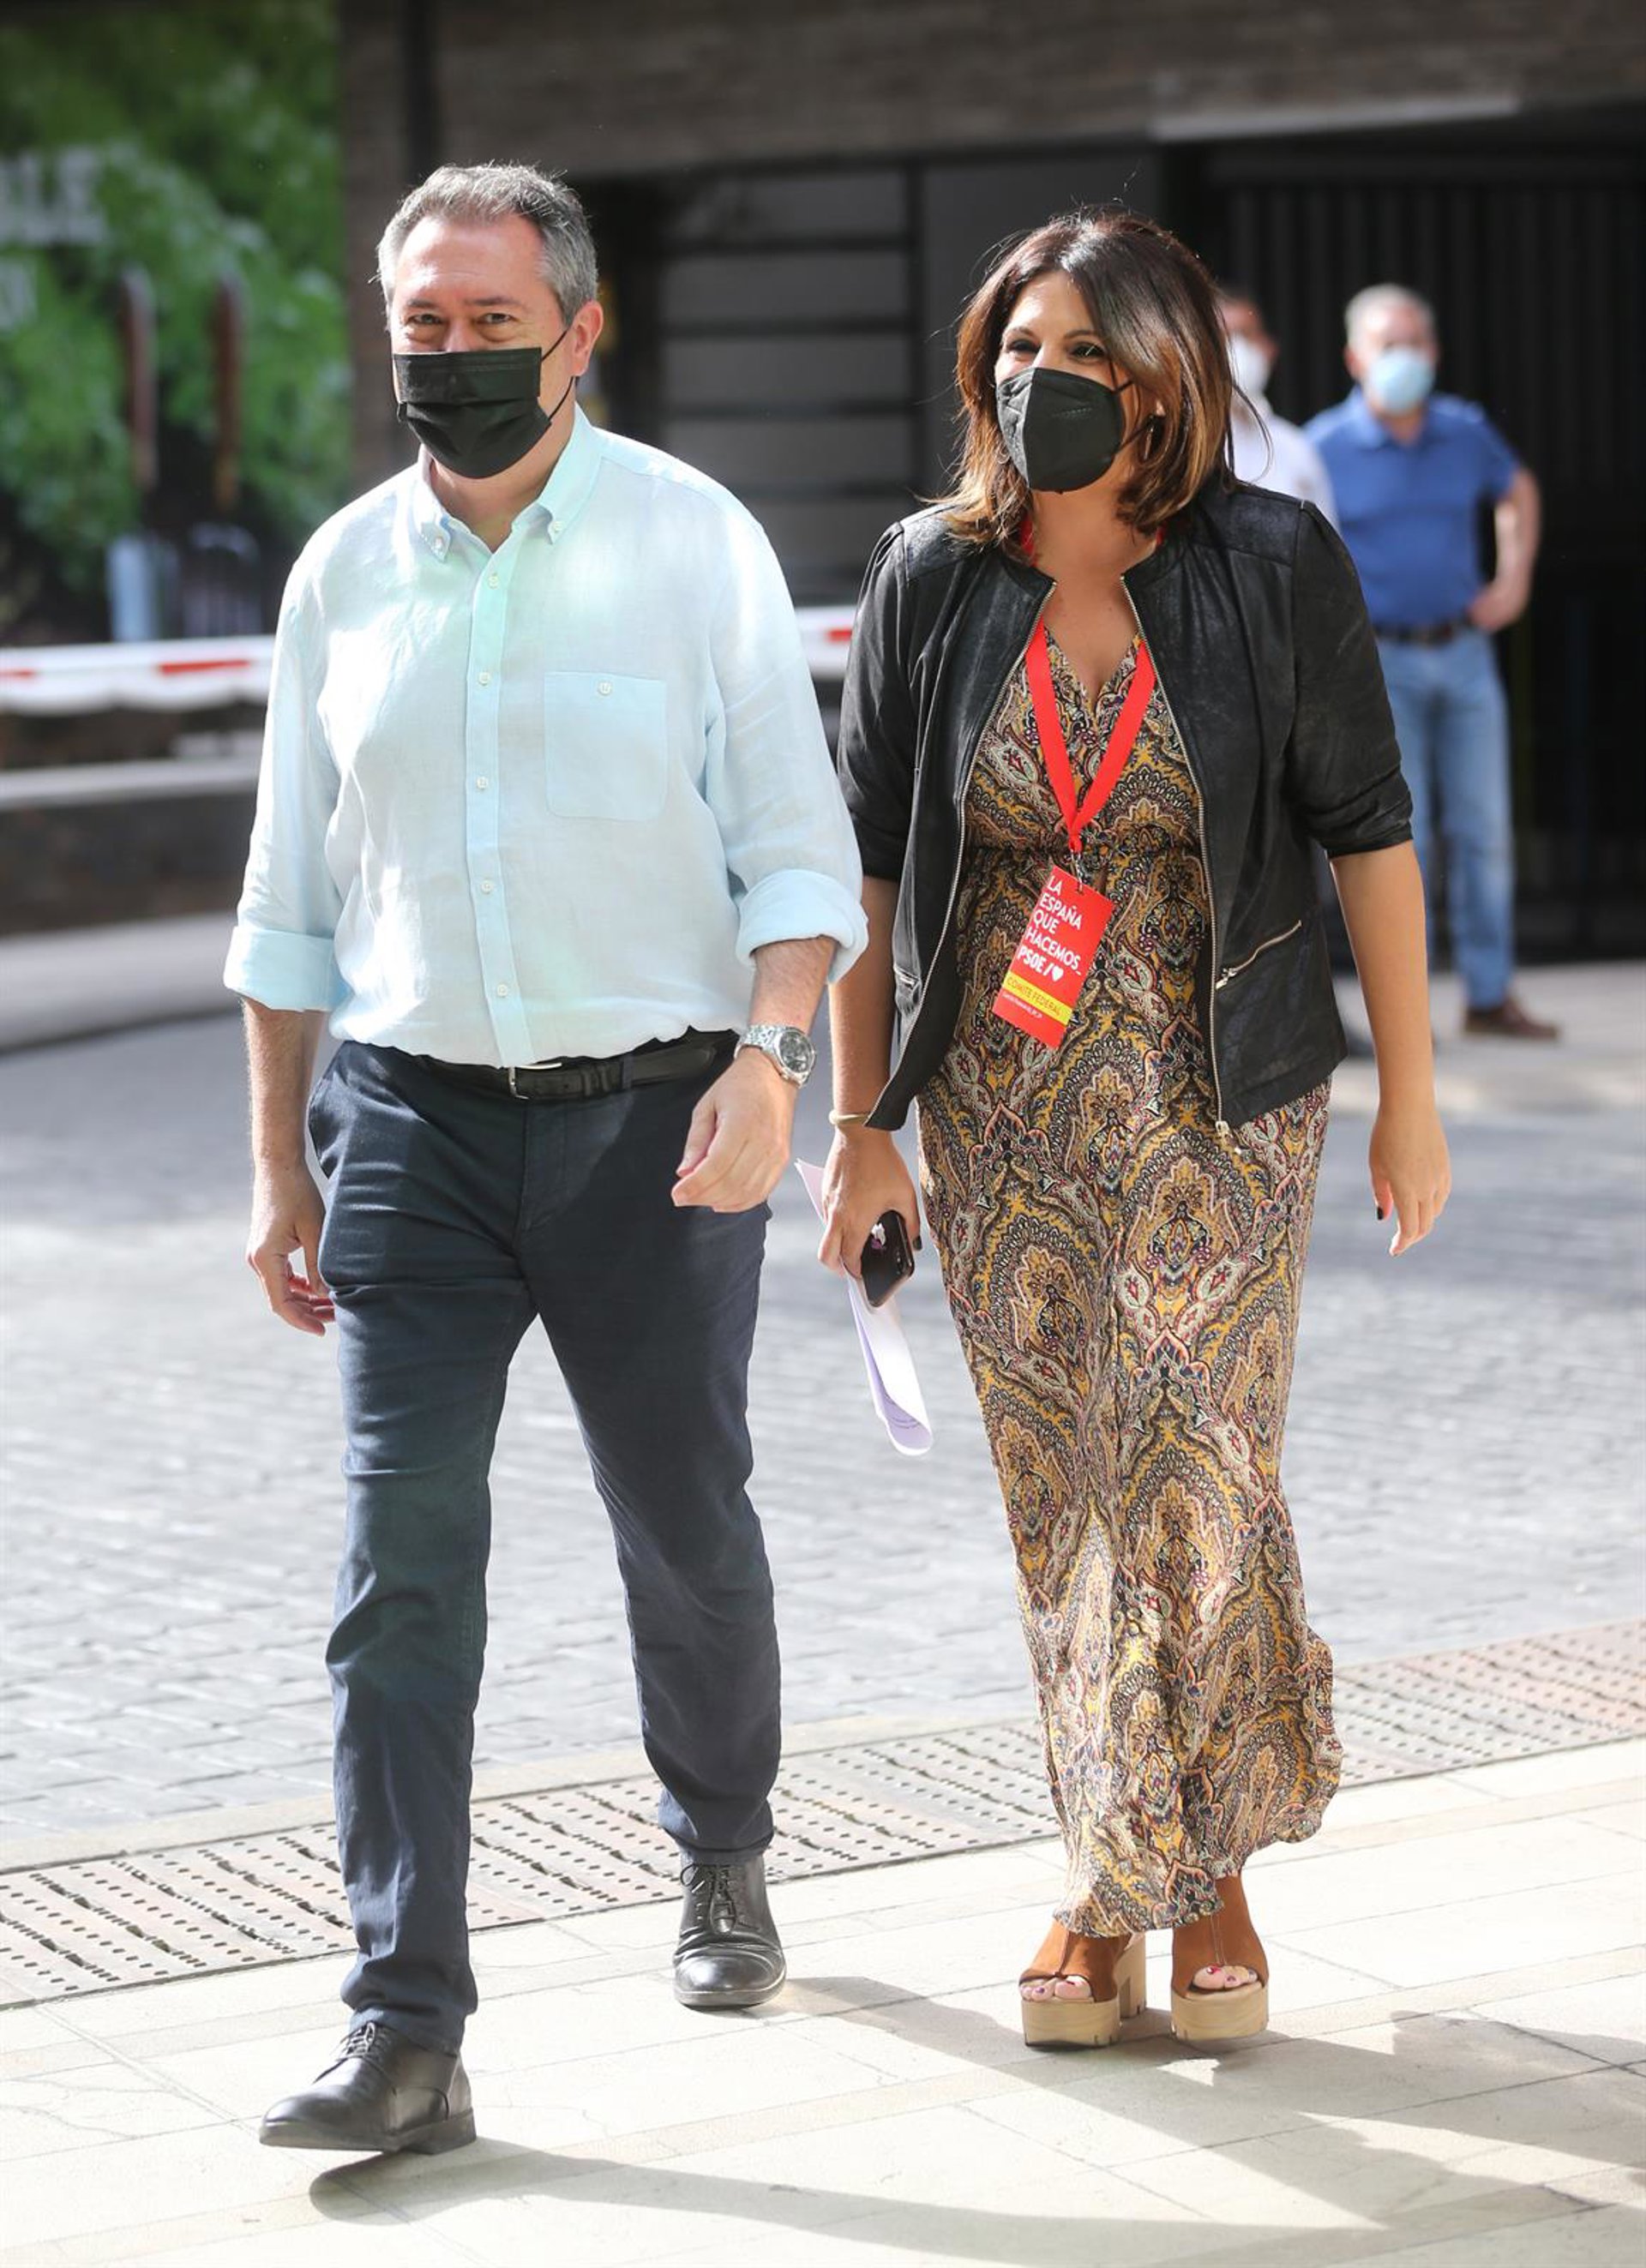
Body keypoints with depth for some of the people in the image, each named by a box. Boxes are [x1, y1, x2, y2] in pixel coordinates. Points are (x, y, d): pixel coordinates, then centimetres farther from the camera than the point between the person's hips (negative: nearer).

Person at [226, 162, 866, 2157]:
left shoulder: (694, 541, -2)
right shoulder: (345, 570, 7)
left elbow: (796, 846, -3)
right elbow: (292, 895, 13)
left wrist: (767, 1056, -20)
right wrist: (276, 1167, 11)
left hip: (651, 1113, -1)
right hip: (415, 1116, 2)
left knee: (686, 1529, 11)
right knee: (401, 1556, -9)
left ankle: (721, 1862, 40)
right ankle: (405, 2032, -9)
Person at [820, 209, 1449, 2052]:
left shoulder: (1274, 571, -7)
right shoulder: (928, 585, -1)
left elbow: (1368, 833, -1)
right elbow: (865, 867, 3)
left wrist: (1409, 1093, -1)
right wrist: (858, 1124, 2)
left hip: (1216, 1109, -2)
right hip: (1001, 1115, 2)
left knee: (1196, 1482, -3)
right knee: (1059, 1492, 6)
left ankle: (1198, 1871, 14)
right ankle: (1108, 1871, 19)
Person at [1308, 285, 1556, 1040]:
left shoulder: (1466, 431, 3)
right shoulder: (1324, 447, -8)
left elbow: (1517, 491, 24)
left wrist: (1514, 579, 13)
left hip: (1464, 654, 4)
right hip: (1379, 660, -4)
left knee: (1483, 830, 6)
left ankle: (1490, 996, 14)